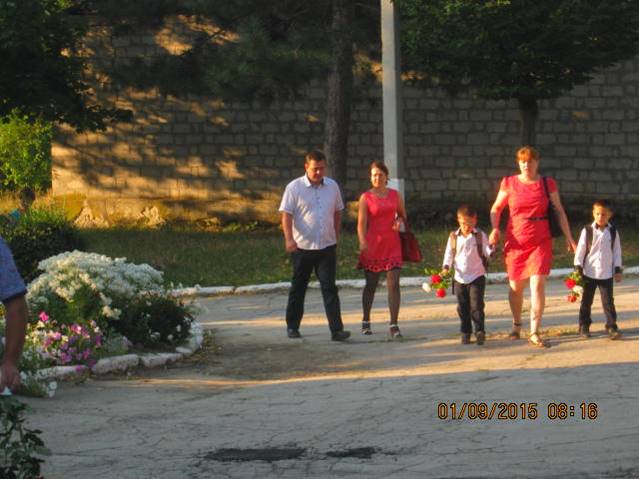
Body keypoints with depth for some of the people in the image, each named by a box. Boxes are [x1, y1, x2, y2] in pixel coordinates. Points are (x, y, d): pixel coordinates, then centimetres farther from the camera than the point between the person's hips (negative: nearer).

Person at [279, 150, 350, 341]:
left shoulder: (332, 186, 7)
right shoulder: (294, 187, -5)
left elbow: (337, 211, 19)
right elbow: (286, 214, -9)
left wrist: (336, 235, 18)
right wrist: (289, 238, -21)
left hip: (327, 246, 2)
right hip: (302, 246, -2)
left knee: (329, 288, -6)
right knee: (298, 288, 10)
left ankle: (336, 330, -11)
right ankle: (292, 326, 23)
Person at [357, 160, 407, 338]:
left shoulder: (395, 195, 7)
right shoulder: (366, 197, -2)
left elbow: (403, 215, 20)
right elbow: (361, 222, -11)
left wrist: (399, 221, -4)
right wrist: (362, 242, -27)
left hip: (392, 244, 2)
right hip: (373, 244, -2)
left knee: (394, 284, -8)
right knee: (371, 284, 9)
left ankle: (393, 325, -7)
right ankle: (366, 322, 25)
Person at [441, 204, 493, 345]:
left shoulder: (480, 236, -3)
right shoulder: (454, 237, 3)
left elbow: (488, 253, -4)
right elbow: (449, 254, 8)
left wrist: (492, 245, -24)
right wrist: (446, 268, -7)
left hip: (477, 277, -3)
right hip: (460, 278, 3)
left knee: (476, 305, -10)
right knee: (463, 307, 8)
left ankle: (480, 330, -8)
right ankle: (465, 332, 17)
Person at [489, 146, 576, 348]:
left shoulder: (547, 184, 1)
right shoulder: (509, 183, 1)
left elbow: (559, 211, 6)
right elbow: (496, 208, 10)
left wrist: (569, 237, 2)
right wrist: (495, 228, -7)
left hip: (541, 242, -1)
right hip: (516, 242, 1)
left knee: (538, 285, -12)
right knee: (516, 287, 10)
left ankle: (535, 333, -9)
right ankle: (516, 324, 35)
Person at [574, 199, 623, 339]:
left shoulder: (613, 232, 1)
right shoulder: (587, 231, -4)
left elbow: (617, 252, 7)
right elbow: (580, 250, -2)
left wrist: (618, 270, 4)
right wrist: (578, 268, -6)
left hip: (606, 274, 1)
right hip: (589, 273, 0)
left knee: (608, 301, -2)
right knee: (586, 301, 8)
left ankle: (611, 326, 1)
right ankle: (584, 326, 18)